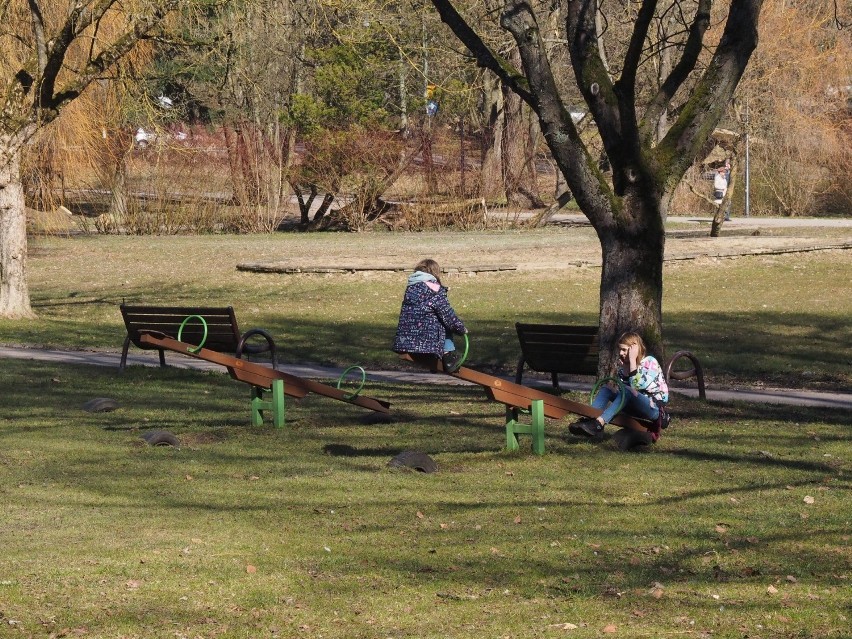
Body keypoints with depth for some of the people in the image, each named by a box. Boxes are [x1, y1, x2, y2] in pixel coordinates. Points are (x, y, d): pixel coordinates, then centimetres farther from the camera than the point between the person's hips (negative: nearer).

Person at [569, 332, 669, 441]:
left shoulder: (650, 362, -9)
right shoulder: (625, 364, 10)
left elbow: (637, 387, -23)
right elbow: (619, 389, -3)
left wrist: (632, 361, -22)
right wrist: (624, 368, -11)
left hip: (654, 407, -7)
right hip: (635, 408, 7)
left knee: (626, 391, -31)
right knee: (606, 389, -6)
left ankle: (599, 423, -45)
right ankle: (589, 420, -29)